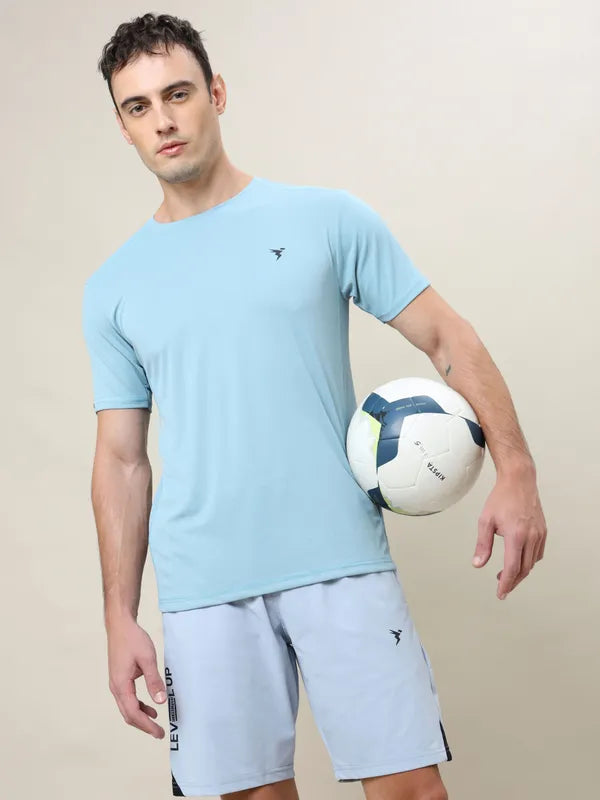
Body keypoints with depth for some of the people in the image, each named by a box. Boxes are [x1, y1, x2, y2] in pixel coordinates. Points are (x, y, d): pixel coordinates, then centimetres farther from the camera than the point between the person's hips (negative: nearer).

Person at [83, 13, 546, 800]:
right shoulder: (113, 287, 11)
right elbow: (122, 460, 12)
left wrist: (513, 469, -9)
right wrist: (120, 617, 5)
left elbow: (445, 336, 4)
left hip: (340, 564, -2)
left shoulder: (328, 219, 4)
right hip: (203, 588, 2)